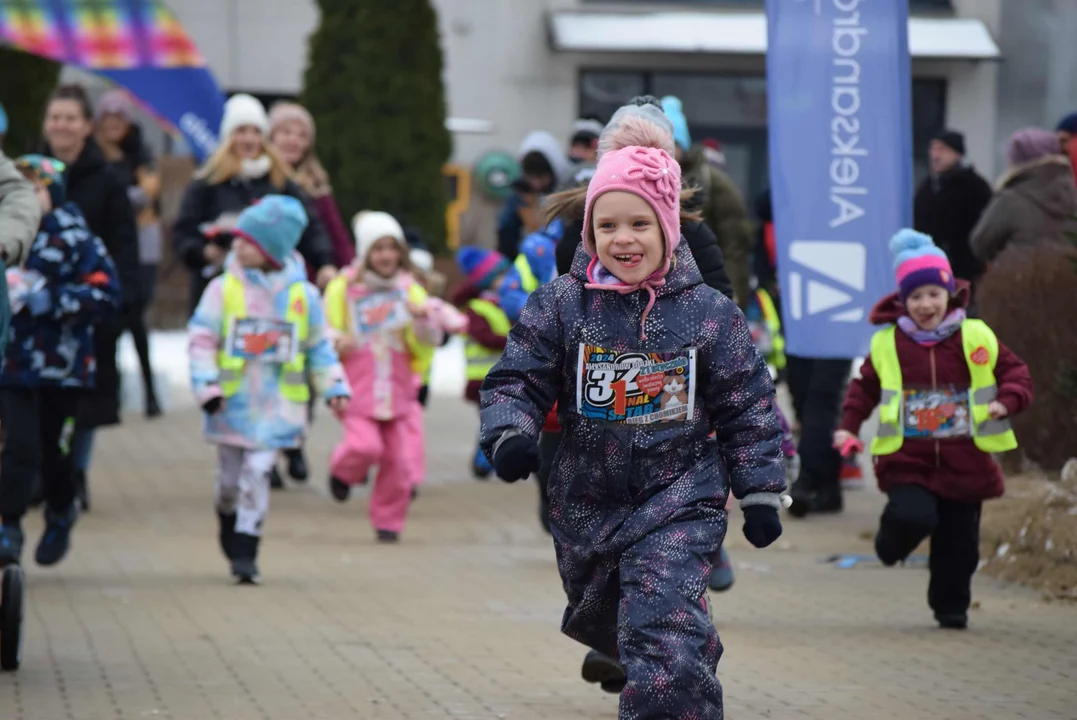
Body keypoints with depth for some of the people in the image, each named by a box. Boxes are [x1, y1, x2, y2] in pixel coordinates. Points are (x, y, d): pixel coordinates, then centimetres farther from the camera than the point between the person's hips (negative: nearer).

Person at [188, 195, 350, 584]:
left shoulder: (301, 294, 1)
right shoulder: (223, 289, -2)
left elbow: (319, 347, 10)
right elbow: (201, 340, -2)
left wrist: (334, 387, 2)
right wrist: (206, 385, -12)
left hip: (275, 406, -1)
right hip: (233, 402, 1)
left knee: (257, 472, -10)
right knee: (230, 476, 7)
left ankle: (245, 550, -4)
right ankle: (229, 521, 36)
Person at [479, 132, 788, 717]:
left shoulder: (709, 313, -5)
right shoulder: (560, 306, -5)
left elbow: (747, 408, 3)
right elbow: (516, 380, -1)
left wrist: (760, 494, 1)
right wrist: (510, 434, -22)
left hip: (679, 505, -3)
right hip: (587, 505, 3)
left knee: (664, 640, -20)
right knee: (600, 618, 25)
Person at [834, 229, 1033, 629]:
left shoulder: (976, 338, -1)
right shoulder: (887, 343, 2)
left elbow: (1016, 374, 3)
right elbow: (865, 387, 14)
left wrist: (1006, 402, -17)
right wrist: (849, 426, 2)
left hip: (965, 460, 1)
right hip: (907, 459, -1)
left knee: (958, 541, 2)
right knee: (913, 516, -22)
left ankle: (951, 608, 21)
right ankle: (892, 543, 14)